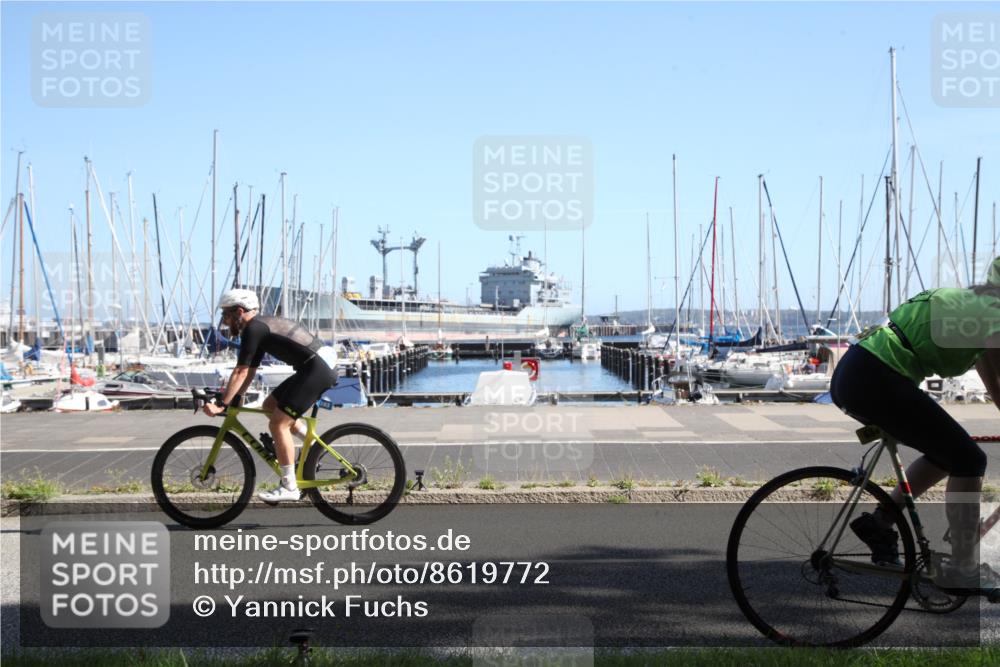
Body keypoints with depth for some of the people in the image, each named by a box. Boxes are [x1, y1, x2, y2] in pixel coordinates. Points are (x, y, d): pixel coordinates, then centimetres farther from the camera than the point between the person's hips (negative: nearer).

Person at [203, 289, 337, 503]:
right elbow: (249, 371, 22)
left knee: (278, 423, -7)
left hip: (317, 370, -10)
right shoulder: (261, 326, 19)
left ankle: (289, 487, -2)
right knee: (270, 405, 17)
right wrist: (234, 398, 19)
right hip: (321, 366, 10)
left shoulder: (253, 329, -10)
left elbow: (241, 372, -12)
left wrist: (221, 404, -9)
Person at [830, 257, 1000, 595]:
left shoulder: (969, 300, 23)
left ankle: (880, 521, 19)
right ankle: (963, 570, 8)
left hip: (850, 374, 10)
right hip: (876, 381, -10)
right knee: (969, 460, 0)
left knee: (947, 453, 21)